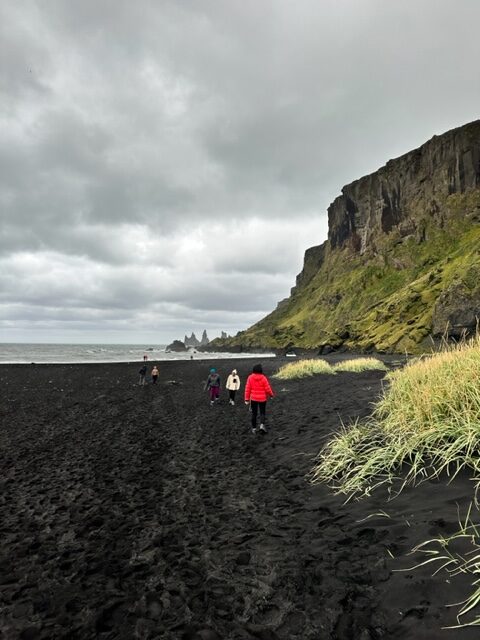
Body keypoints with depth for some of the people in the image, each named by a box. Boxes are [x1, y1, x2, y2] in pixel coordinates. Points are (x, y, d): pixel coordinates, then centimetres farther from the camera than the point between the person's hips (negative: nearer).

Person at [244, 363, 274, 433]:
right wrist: (271, 395, 11)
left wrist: (247, 399, 1)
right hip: (262, 399, -1)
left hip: (253, 399, 2)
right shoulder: (263, 378, -12)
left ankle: (254, 428, 16)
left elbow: (247, 389, -6)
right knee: (262, 412, 12)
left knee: (254, 413, 13)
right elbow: (268, 388, -8)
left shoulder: (250, 377, -7)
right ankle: (262, 424, -9)